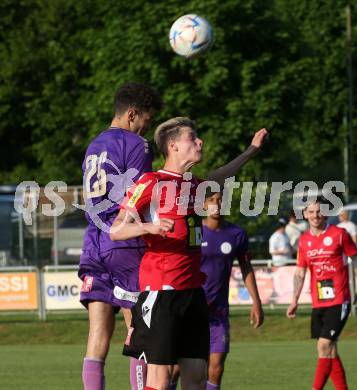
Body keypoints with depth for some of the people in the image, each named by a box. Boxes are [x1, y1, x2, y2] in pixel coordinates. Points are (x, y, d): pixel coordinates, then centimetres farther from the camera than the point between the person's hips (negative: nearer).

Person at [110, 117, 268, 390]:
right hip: (160, 292, -8)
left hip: (192, 291, 8)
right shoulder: (152, 183, -7)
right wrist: (148, 227, -28)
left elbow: (218, 179, 43)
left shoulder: (194, 185, 17)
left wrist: (251, 150, 49)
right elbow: (115, 230, -10)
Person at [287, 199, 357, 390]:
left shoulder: (339, 234, -6)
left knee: (324, 346, -15)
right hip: (318, 303, 5)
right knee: (330, 352, 9)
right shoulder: (304, 240, 8)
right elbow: (300, 273, 11)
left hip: (338, 302, -5)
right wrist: (294, 301, 3)